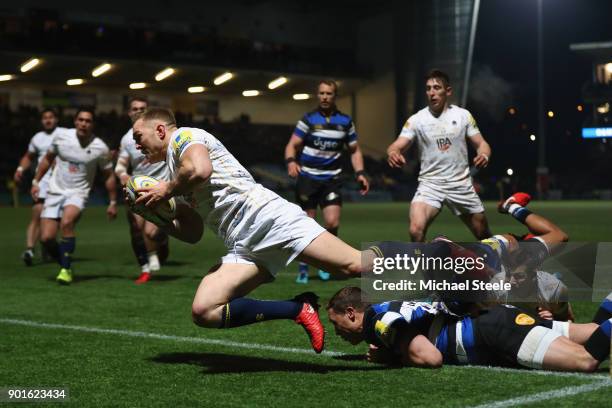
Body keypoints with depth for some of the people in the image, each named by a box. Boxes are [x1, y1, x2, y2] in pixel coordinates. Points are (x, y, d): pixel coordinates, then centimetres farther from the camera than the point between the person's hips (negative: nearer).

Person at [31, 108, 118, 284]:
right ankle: (66, 263, 21)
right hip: (55, 192, 3)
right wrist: (36, 182, 11)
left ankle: (66, 270, -20)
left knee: (66, 222, -33)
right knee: (46, 238, -8)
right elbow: (48, 159, 14)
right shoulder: (61, 136, -3)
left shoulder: (100, 148, -8)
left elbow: (109, 176, 5)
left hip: (77, 194, -3)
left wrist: (113, 202, 6)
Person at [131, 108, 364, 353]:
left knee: (356, 266, -19)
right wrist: (153, 212, 17)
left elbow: (200, 170, -18)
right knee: (203, 312, -13)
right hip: (244, 247, 9)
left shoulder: (183, 136, 4)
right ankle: (298, 309, -9)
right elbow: (192, 234, 30)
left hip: (265, 216, -8)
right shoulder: (178, 181, 30)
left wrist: (166, 191, -1)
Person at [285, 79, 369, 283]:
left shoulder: (345, 121, 6)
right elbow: (292, 145, -3)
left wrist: (360, 173, 0)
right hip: (308, 177, -1)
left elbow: (355, 150, 13)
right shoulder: (308, 119, -2)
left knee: (332, 223, -12)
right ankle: (303, 266, 16)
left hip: (332, 179, 1)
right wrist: (291, 161, -24)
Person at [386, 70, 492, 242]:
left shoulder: (463, 115, 2)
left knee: (484, 235, 9)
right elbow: (397, 146, -12)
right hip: (430, 184, -1)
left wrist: (484, 155, -21)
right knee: (416, 230, -25)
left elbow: (481, 144, 4)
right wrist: (393, 153, -37)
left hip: (461, 184, 2)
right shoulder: (416, 120, -3)